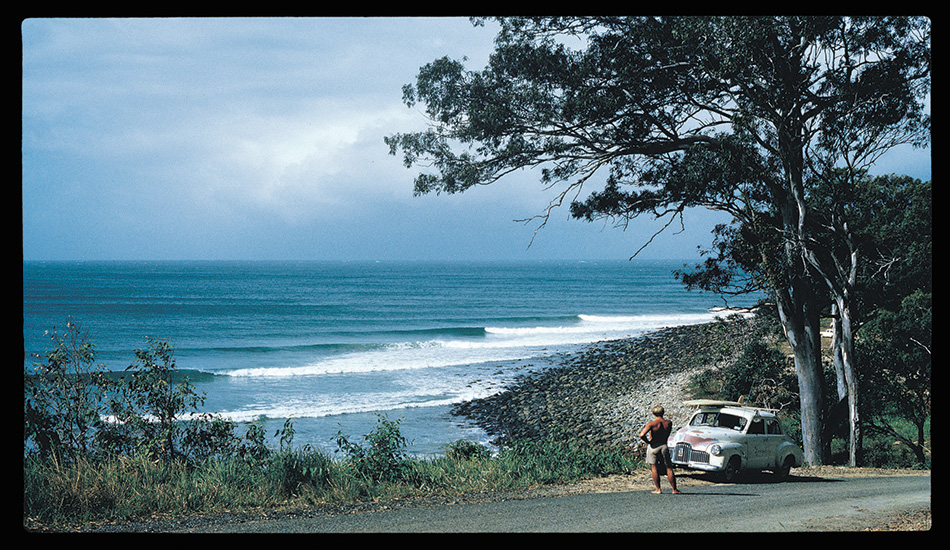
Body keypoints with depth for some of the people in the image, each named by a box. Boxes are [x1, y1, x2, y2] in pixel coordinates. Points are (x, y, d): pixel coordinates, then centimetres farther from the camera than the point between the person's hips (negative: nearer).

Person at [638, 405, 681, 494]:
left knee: (654, 468, 7)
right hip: (664, 446, 3)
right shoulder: (669, 423, -3)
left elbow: (642, 435, -24)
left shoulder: (652, 423, -15)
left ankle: (658, 489, 8)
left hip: (653, 446, -3)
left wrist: (648, 441, -9)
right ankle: (674, 489, 13)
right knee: (669, 468, 9)